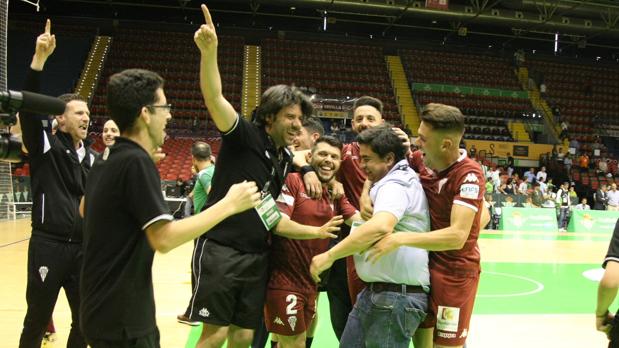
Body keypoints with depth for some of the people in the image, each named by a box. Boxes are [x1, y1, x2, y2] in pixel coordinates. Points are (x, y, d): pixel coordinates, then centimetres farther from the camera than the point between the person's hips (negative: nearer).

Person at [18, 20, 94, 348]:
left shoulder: (90, 157, 11)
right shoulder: (45, 146, -4)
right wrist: (39, 58, -30)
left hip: (82, 247, 5)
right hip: (48, 246, -5)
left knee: (85, 320, 11)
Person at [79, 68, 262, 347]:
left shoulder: (106, 162, 7)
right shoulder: (136, 162, -20)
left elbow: (85, 209, 26)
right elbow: (164, 239, -26)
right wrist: (228, 205, -20)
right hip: (121, 319, -9)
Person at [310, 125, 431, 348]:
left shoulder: (395, 185, -17)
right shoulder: (400, 179, 15)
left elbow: (380, 227, -36)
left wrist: (329, 256, -30)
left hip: (395, 297, -10)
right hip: (376, 292, 10)